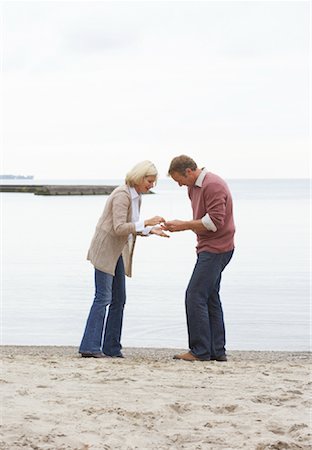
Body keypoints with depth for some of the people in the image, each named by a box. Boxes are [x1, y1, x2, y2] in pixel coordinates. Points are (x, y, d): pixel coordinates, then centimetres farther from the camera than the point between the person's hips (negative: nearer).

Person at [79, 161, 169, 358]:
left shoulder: (137, 197, 10)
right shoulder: (122, 195, -18)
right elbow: (119, 228, -26)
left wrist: (151, 230, 2)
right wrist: (146, 223, -27)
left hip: (118, 253, 9)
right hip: (105, 251, -9)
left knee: (119, 300, 7)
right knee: (103, 298, -12)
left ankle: (111, 347, 11)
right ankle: (89, 347, -13)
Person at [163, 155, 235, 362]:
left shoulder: (213, 185, -16)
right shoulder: (195, 187, 16)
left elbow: (215, 221, -22)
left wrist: (184, 225, -16)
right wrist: (182, 226, 3)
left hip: (215, 249, -11)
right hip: (209, 249, 11)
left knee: (195, 296, -12)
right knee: (210, 298, 10)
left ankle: (200, 351, -10)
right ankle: (217, 351, 12)